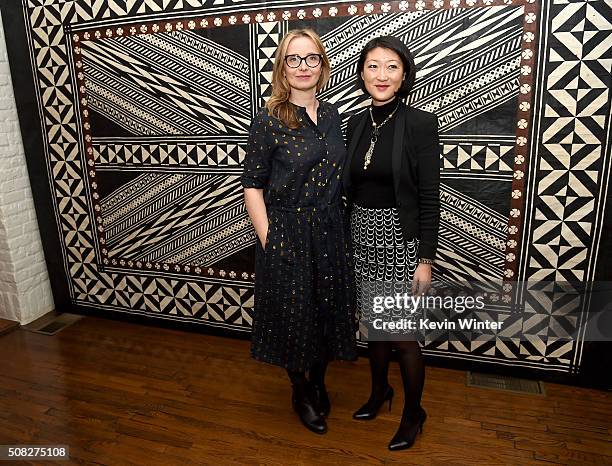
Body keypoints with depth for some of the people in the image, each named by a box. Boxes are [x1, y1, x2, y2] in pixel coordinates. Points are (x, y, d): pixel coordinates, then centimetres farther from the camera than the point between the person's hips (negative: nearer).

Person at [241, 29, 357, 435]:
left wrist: (342, 228, 8)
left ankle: (319, 381, 42)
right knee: (295, 313, 10)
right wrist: (267, 240, -14)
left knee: (329, 309, 16)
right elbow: (253, 186, -9)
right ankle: (301, 391, 36)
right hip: (288, 234, -5)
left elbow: (339, 176, 13)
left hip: (332, 233, 5)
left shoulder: (332, 115, 7)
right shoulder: (268, 121, -9)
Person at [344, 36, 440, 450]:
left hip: (400, 240, -5)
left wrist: (426, 260, -13)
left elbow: (430, 198, -12)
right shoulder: (356, 123, 6)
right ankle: (380, 391, 44)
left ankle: (414, 413, 31)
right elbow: (352, 188, 11)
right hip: (362, 237, 6)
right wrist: (347, 238, 13)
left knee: (403, 336, 5)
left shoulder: (421, 123, -11)